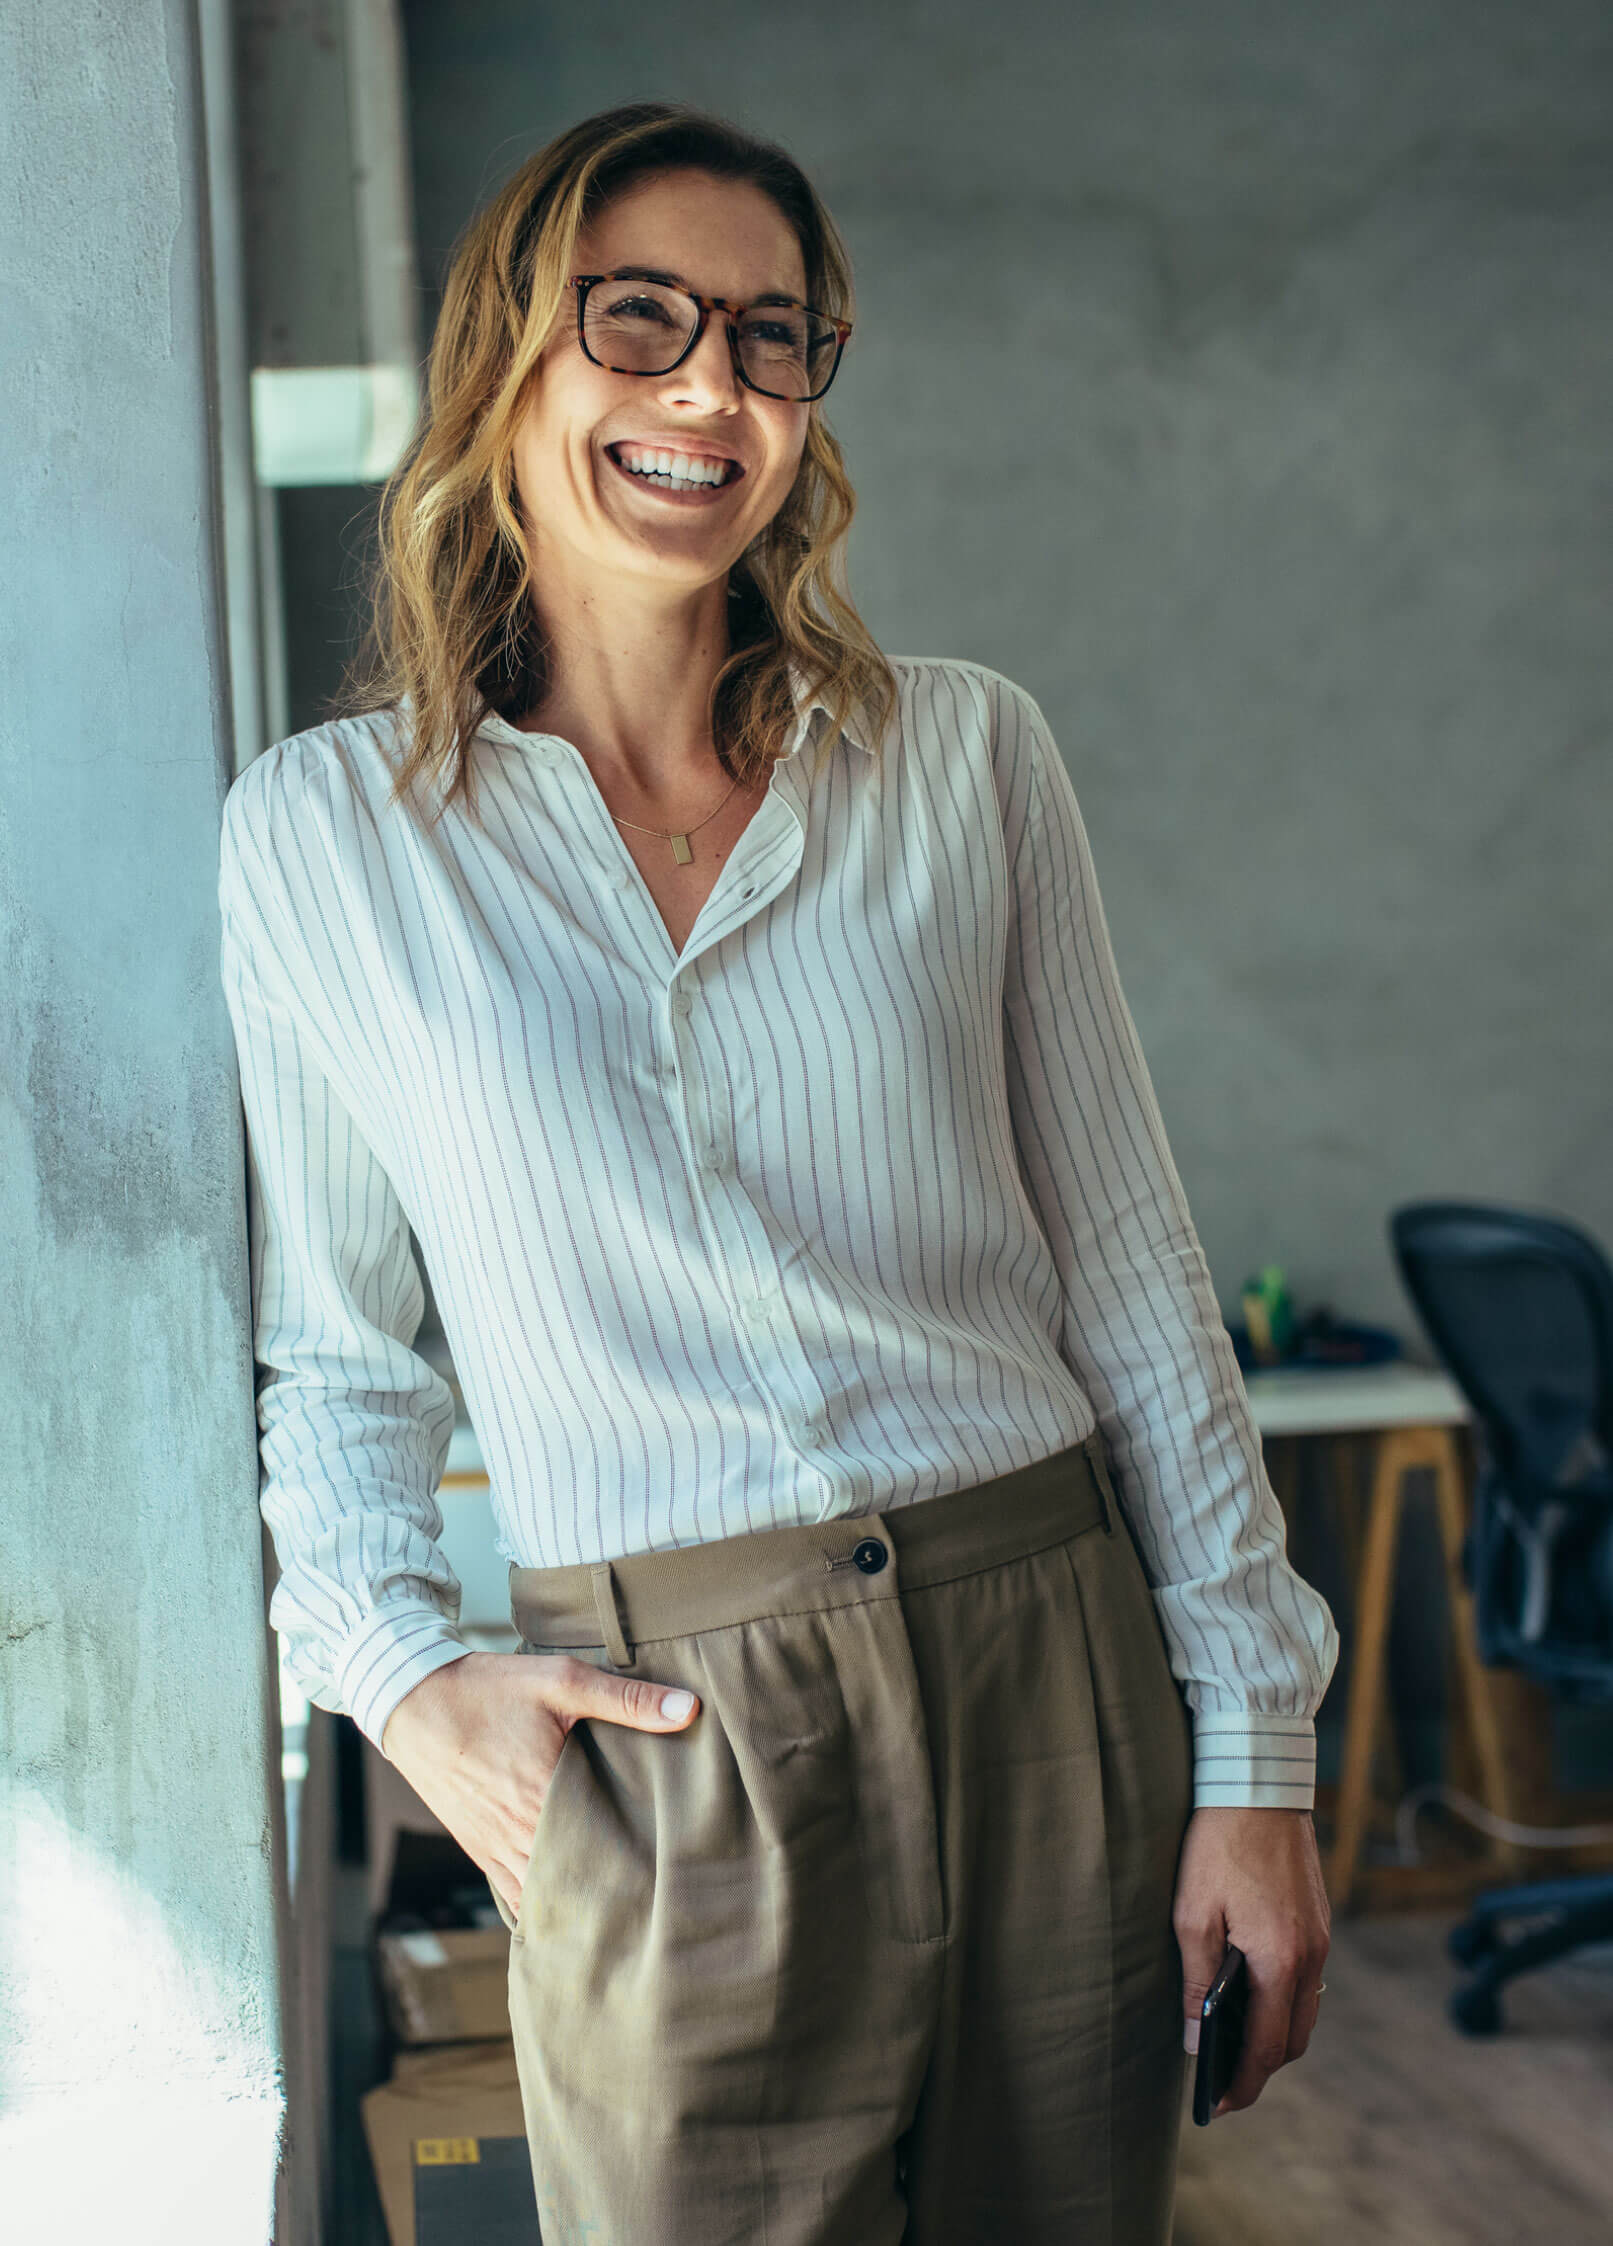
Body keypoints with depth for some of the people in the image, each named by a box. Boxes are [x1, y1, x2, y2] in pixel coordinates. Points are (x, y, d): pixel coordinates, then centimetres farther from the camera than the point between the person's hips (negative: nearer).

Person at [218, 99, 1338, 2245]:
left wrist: (1255, 1752, 2)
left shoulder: (964, 755, 2)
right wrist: (401, 1669, -7)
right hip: (665, 1755, -1)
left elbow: (1133, 1274, 4)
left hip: (1056, 1679, 2)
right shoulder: (323, 830, 0)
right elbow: (334, 1351, 9)